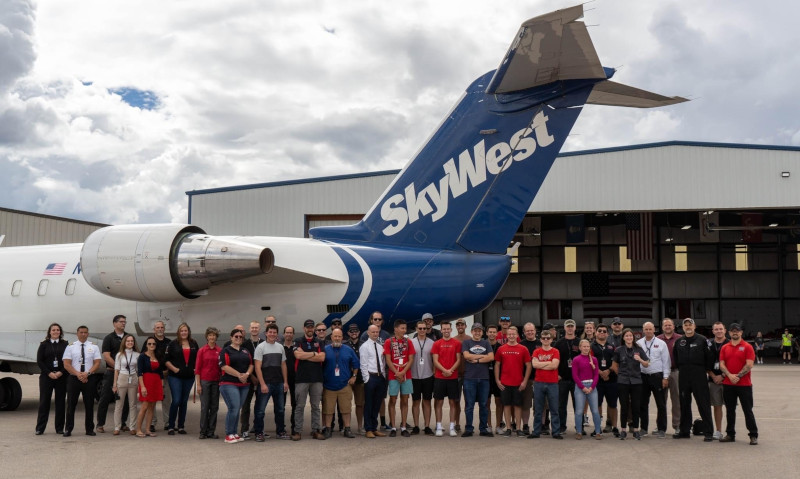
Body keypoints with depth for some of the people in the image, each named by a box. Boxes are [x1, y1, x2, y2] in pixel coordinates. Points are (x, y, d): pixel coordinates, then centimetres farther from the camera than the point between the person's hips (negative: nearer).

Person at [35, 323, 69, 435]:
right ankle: (40, 428, 4)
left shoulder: (65, 344, 6)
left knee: (60, 402, 3)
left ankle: (59, 428, 8)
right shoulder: (44, 344, 6)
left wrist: (61, 372, -11)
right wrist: (49, 373, -9)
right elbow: (39, 360, 0)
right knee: (44, 401, -1)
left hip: (61, 376, 1)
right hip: (46, 376, -1)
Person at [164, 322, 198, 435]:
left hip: (189, 377, 4)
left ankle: (181, 426, 16)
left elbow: (198, 358, 19)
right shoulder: (173, 344, 0)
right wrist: (174, 369, -10)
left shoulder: (194, 344, 10)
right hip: (175, 377, -4)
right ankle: (171, 427, -1)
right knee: (176, 401, -10)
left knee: (184, 402, 9)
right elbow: (166, 360, 0)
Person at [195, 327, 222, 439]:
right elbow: (197, 369, 0)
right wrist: (198, 384, -5)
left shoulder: (220, 351, 4)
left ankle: (211, 432, 12)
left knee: (214, 407, 4)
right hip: (205, 381, -2)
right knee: (204, 407, -1)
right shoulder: (202, 351, 0)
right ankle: (203, 432, 7)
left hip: (216, 381, 2)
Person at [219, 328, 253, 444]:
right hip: (229, 384, -6)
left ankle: (234, 433, 17)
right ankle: (228, 435, -5)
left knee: (237, 409, 9)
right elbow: (224, 366, -12)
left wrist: (247, 374, -9)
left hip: (244, 384, 6)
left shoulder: (245, 351, 17)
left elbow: (251, 364, 13)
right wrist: (239, 375, -15)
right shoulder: (226, 350, -2)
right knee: (234, 408, -14)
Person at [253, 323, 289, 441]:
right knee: (260, 410, -3)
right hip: (265, 383, -5)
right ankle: (259, 433, 6)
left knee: (280, 409, 13)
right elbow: (257, 367, -10)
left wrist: (285, 382, 8)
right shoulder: (260, 347, -5)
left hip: (279, 383, 5)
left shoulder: (280, 347, 12)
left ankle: (280, 431, 24)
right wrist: (262, 384, -16)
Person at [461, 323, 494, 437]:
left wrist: (476, 360, -8)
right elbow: (467, 356, -9)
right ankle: (468, 429, 7)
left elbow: (491, 357, -1)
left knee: (484, 405, 6)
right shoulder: (466, 343, 7)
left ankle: (483, 429, 13)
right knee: (469, 405, 0)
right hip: (469, 377, -2)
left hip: (484, 378, 2)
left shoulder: (486, 344, 13)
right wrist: (483, 356, -3)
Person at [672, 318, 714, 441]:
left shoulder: (702, 340, -1)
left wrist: (706, 370, -1)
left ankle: (708, 432, -1)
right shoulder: (679, 342, 11)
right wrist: (681, 368, 13)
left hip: (699, 376, -4)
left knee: (704, 404, -5)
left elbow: (708, 357, -1)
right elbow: (676, 357, 20)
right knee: (684, 404, 10)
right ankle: (684, 430, 19)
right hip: (683, 377, 5)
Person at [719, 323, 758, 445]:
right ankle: (730, 434, 19)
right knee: (730, 410, 10)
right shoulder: (725, 348, 10)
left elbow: (749, 365, -10)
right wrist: (730, 375, -12)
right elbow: (721, 364, 3)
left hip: (744, 384, -4)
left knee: (748, 410, -1)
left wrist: (738, 376, -15)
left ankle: (753, 436, 6)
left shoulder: (747, 347, -1)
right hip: (728, 384, 4)